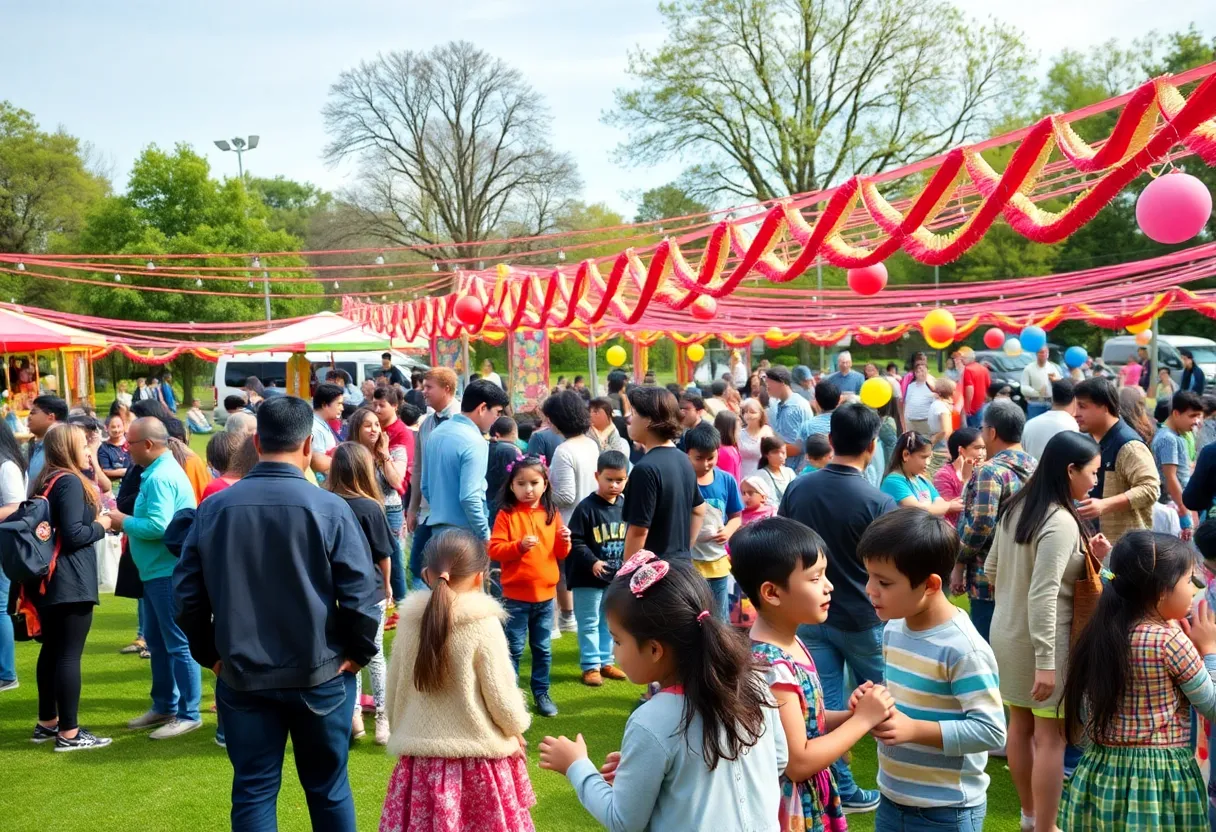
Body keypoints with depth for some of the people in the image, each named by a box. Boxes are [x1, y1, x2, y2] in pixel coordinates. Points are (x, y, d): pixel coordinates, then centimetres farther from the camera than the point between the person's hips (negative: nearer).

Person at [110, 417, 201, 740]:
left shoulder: (160, 477, -20)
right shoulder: (158, 471, 13)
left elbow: (157, 526, -28)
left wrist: (124, 522, -12)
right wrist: (127, 522, 5)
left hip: (169, 572, -11)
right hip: (157, 570, 11)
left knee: (178, 644, -3)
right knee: (156, 641, 19)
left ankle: (188, 714, 4)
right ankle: (164, 706, 29)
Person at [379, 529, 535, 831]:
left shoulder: (411, 623, -1)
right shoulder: (483, 625, -13)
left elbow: (394, 693, 7)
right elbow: (501, 695, -10)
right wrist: (516, 729, 11)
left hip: (422, 761, 3)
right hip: (479, 758, -3)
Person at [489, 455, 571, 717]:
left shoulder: (551, 514, 4)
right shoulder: (506, 515, -7)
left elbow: (560, 554, 10)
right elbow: (494, 549, -13)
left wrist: (564, 541, -11)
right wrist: (519, 546, -25)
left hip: (546, 594, 4)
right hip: (515, 595, -3)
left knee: (543, 648, 13)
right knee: (513, 649, 5)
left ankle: (541, 693, 25)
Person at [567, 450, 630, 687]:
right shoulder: (586, 508, -16)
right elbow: (575, 542, -17)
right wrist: (592, 562, -26)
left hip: (617, 577, 6)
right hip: (589, 578, -5)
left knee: (610, 621, 17)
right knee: (589, 623, 4)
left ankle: (606, 662, 29)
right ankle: (590, 666, 13)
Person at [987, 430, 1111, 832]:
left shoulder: (1015, 508, 4)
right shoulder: (1061, 523, -21)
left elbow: (991, 570, 13)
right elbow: (1044, 596, -26)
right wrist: (1046, 662, -25)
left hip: (1006, 631, 9)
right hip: (1042, 639, -9)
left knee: (1020, 725, 19)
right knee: (1050, 737, 1)